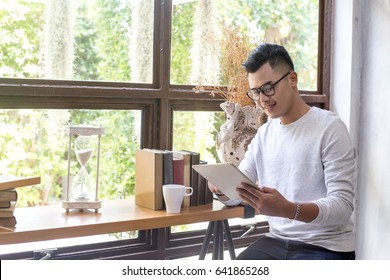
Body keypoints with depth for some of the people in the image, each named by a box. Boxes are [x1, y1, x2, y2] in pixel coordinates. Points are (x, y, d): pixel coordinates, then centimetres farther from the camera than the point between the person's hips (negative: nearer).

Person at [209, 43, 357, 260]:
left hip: (326, 248, -5)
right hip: (276, 241, 6)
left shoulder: (330, 128, -11)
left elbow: (342, 206, -18)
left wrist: (288, 209, -35)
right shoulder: (263, 134, 10)